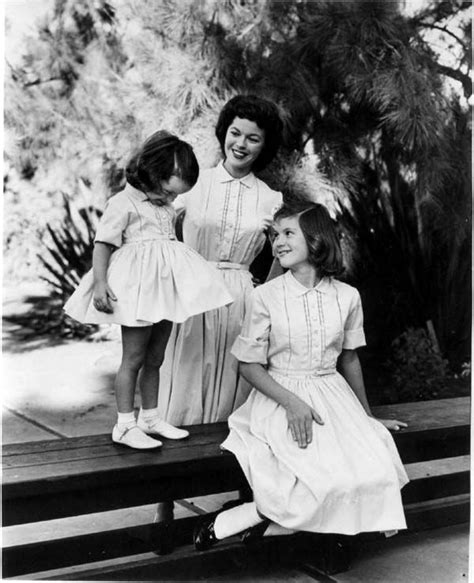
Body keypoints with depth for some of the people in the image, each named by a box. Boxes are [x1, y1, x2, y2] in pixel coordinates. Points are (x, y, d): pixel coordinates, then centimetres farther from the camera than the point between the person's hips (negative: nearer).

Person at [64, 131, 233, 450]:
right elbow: (103, 244, -13)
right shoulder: (124, 204, -11)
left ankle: (150, 417, 25)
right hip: (137, 289, -8)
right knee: (133, 358, -3)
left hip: (165, 288, 8)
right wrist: (100, 284, -21)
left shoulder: (166, 206, 14)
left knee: (155, 359, 14)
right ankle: (125, 425, 5)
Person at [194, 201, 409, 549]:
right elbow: (249, 365, -4)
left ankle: (275, 523, -10)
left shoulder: (347, 297, 0)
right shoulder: (266, 297, -7)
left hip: (331, 395, 4)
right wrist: (291, 402, -20)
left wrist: (367, 415, 22)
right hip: (280, 397, -4)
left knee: (374, 472, -19)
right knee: (332, 479, -25)